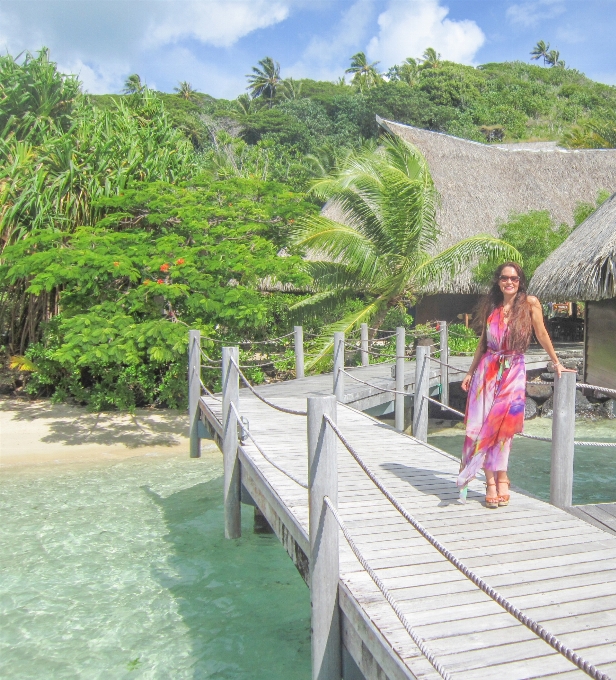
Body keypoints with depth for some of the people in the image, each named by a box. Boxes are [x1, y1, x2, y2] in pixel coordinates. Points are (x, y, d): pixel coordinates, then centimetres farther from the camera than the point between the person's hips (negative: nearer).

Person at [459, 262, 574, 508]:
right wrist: (470, 372, 15)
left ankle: (497, 480, 8)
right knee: (481, 426, -2)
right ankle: (493, 480, 6)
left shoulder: (530, 303, -1)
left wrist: (556, 362, 8)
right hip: (487, 369, 3)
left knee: (502, 425, -6)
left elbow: (541, 334, 5)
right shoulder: (491, 307, 9)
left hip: (513, 371, -3)